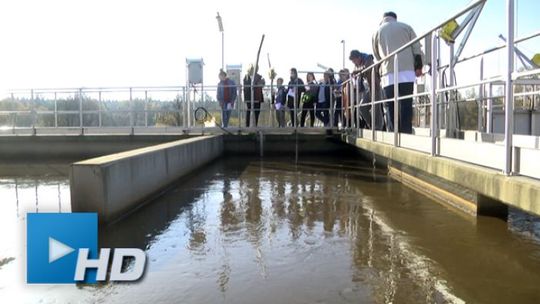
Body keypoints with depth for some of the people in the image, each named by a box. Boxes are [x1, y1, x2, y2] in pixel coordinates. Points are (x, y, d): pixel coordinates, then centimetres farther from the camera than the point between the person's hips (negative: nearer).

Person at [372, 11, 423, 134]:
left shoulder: (377, 31, 19)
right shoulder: (406, 27, 17)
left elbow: (376, 55, 25)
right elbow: (416, 48, 9)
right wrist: (418, 66, 8)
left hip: (388, 73, 0)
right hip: (407, 71, 0)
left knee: (390, 108, 1)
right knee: (406, 105, -3)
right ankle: (406, 134, -10)